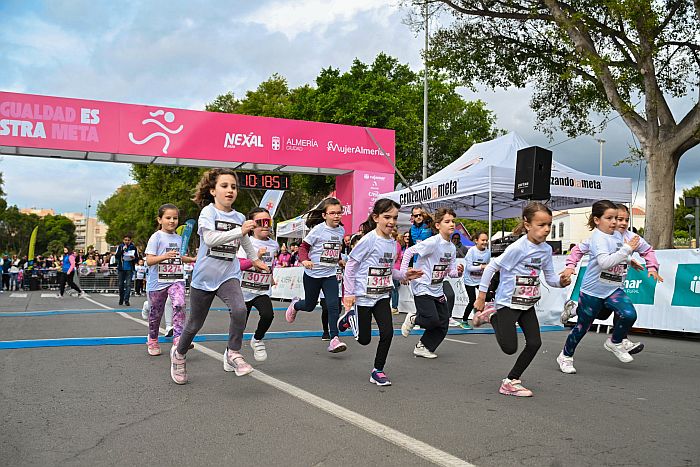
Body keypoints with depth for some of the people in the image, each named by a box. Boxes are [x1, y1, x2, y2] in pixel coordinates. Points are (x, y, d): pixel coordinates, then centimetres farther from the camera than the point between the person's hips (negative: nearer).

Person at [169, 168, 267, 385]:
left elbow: (245, 241, 25)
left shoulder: (239, 217, 5)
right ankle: (179, 353, 38)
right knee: (195, 323, 10)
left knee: (239, 309, -26)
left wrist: (255, 259, 37)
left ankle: (233, 353, -7)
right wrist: (240, 230, -34)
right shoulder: (208, 212, -10)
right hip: (204, 276, -3)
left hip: (229, 275, 3)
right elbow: (210, 238, -27)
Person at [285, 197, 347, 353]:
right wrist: (305, 260, -27)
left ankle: (334, 339, -10)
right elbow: (303, 247, -11)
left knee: (333, 305, -13)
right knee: (310, 305, 14)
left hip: (330, 275, 3)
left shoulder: (341, 230, 2)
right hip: (313, 274, -3)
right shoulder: (318, 229, -14)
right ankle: (295, 304, 49)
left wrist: (339, 260, 17)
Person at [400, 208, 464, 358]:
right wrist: (404, 273, -22)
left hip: (437, 289, 8)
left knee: (444, 322, 4)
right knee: (432, 320, -18)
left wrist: (458, 272, -11)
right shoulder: (432, 242, -17)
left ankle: (423, 347, 20)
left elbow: (450, 272, 11)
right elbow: (409, 251, -18)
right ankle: (413, 318, 14)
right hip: (422, 288, -8)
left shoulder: (451, 247, 7)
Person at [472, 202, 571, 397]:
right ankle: (491, 316, 18)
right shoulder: (517, 248, -20)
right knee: (510, 348, -7)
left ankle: (511, 381, 14)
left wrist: (561, 281, -16)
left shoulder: (546, 249, 1)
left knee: (534, 343, 0)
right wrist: (481, 297, -12)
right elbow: (491, 268, -15)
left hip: (528, 304, 7)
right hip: (508, 303, -7)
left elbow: (550, 277, 8)